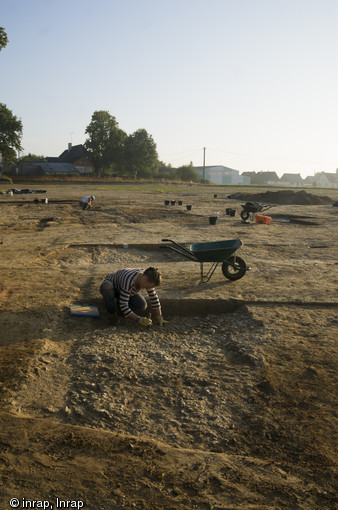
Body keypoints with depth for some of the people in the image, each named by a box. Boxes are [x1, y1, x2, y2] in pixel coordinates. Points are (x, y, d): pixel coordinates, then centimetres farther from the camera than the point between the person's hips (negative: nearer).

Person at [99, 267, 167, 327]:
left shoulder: (147, 278, -22)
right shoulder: (129, 281, -42)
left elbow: (154, 297, -12)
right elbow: (123, 305, -41)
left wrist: (159, 317, -17)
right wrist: (139, 320, -43)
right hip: (109, 287, -5)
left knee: (142, 306, -19)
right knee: (107, 286, -42)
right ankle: (112, 311, -17)